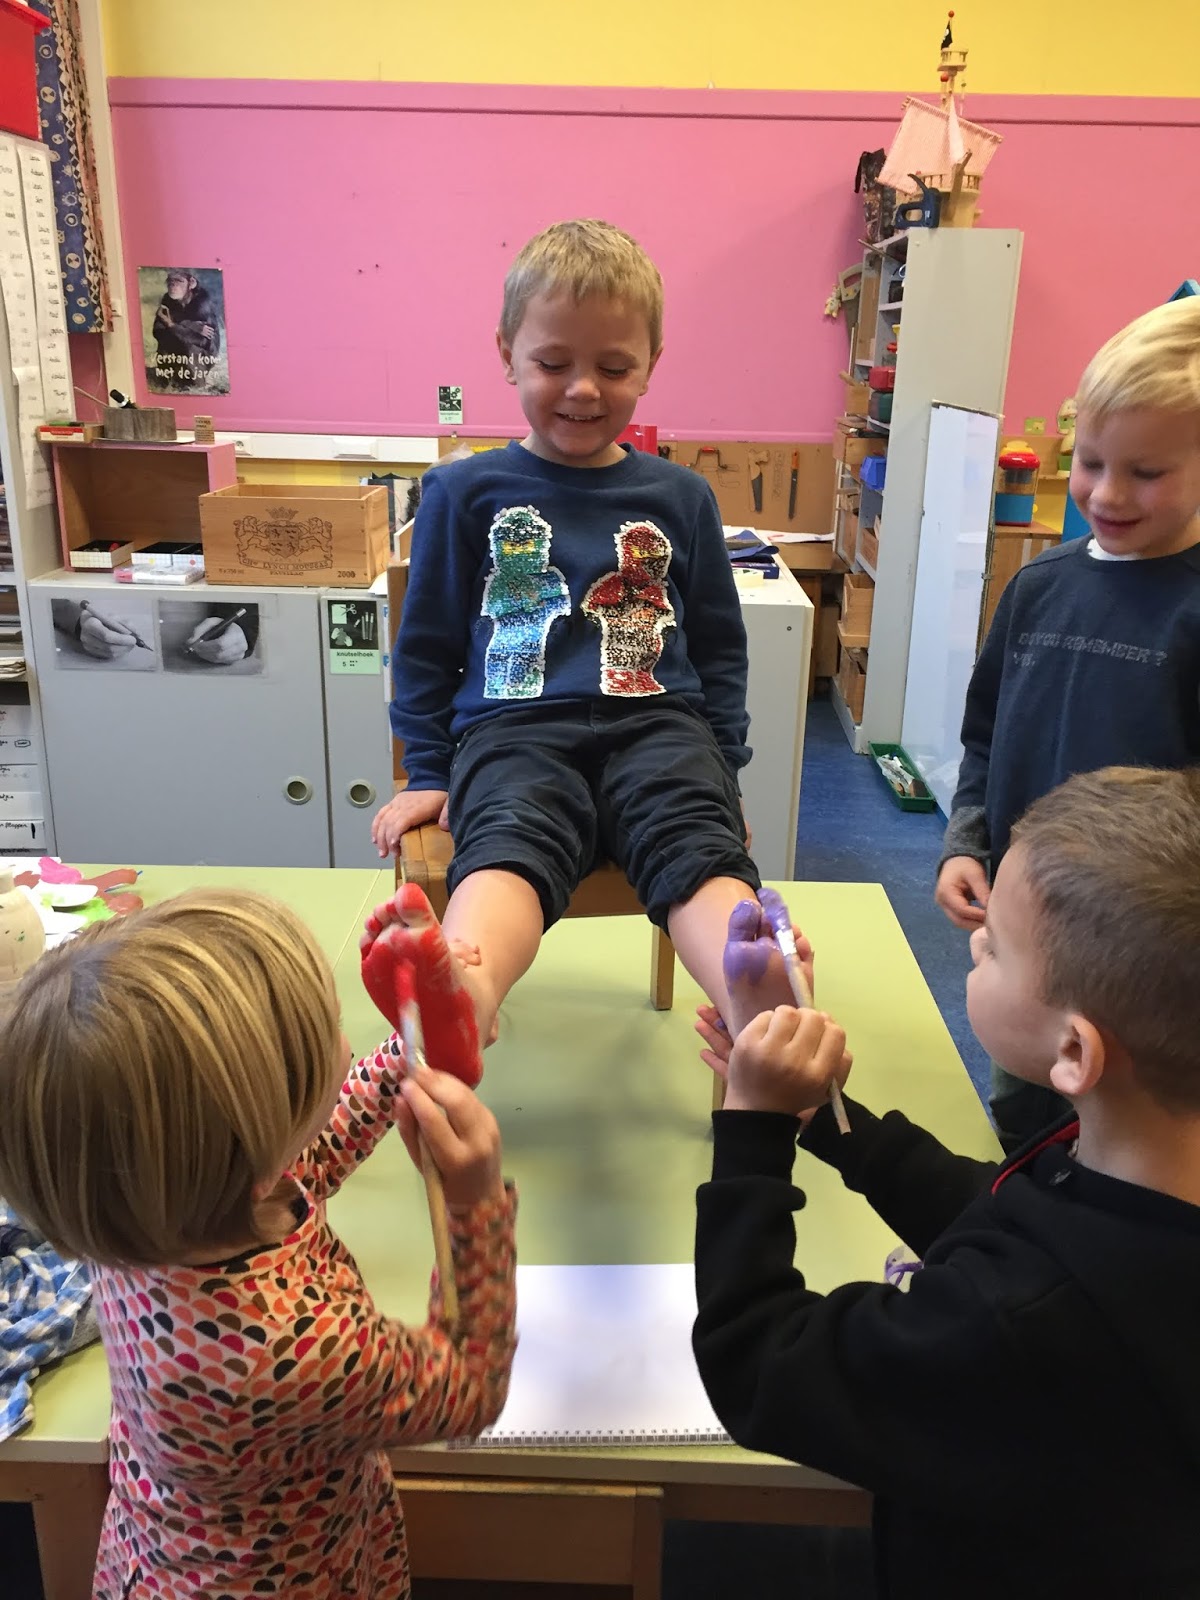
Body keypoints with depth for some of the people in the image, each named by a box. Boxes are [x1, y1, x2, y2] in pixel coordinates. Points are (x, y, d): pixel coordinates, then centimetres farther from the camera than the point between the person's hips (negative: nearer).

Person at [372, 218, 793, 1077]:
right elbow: (426, 647, 17)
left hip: (657, 723, 2)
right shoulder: (465, 493, 13)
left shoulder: (681, 498, 18)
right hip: (515, 726, -2)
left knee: (698, 840, -32)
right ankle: (464, 992, -66)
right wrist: (426, 773, 12)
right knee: (510, 840, -36)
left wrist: (725, 766, 14)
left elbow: (719, 647, 24)